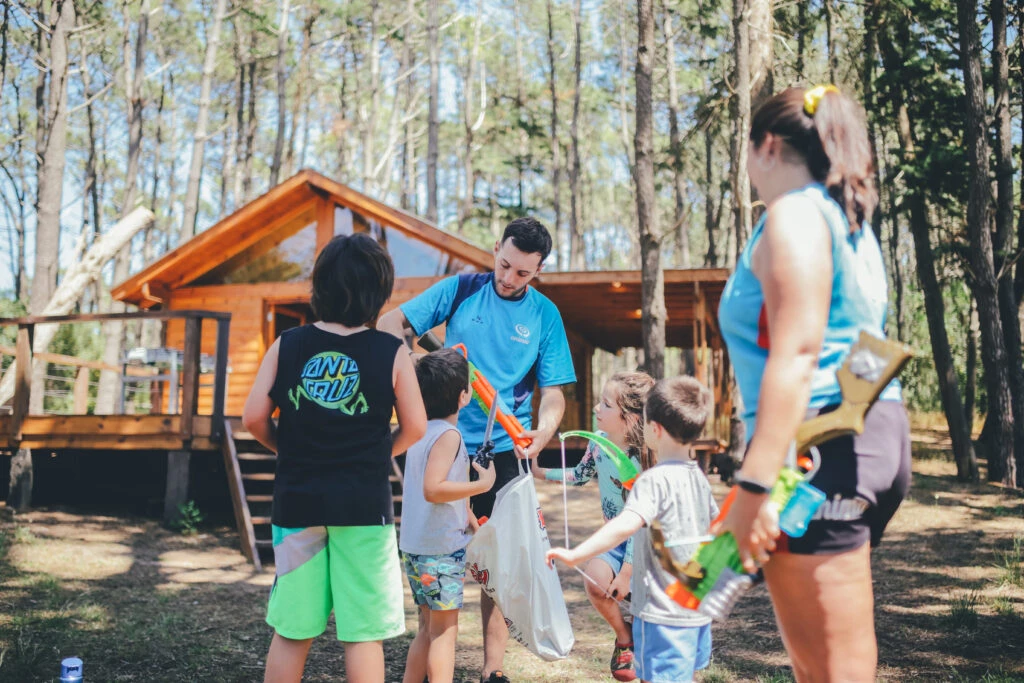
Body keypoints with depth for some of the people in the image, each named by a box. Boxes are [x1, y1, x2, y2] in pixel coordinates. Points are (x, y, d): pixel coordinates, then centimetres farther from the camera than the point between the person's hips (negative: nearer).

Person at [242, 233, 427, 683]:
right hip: (363, 506, -2)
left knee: (291, 631, 14)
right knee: (363, 633, 5)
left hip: (297, 502, 3)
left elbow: (253, 418, 0)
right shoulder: (392, 353, -5)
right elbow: (415, 428, 0)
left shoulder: (286, 346, 0)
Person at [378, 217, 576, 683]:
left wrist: (540, 435, -20)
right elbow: (390, 324, -2)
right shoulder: (461, 290, 1)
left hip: (504, 452, 0)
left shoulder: (545, 315, 2)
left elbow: (553, 394, 1)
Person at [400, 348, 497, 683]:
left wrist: (466, 514, 18)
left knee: (428, 628, 18)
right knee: (445, 630, -2)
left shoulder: (421, 431, 10)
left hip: (415, 546, 8)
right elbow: (433, 489, -26)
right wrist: (482, 484, -19)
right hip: (441, 548, -8)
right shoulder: (449, 435, -16)